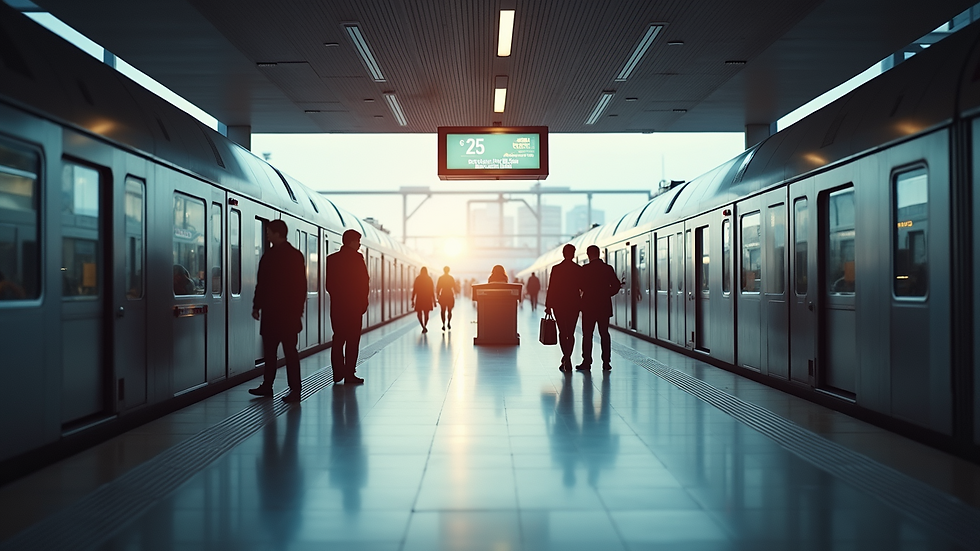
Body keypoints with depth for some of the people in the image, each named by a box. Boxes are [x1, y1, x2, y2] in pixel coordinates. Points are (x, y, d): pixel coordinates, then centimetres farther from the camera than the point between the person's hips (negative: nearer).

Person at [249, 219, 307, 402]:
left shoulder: (294, 255, -7)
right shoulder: (268, 256, 12)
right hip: (270, 312, 7)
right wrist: (257, 305, 11)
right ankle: (267, 386, 21)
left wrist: (297, 309, -15)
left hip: (287, 313, -7)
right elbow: (261, 284, 15)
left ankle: (295, 389, 1)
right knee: (269, 350, 12)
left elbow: (300, 285, -11)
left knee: (290, 350, -3)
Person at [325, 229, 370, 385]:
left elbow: (328, 284, 8)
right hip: (353, 306, -6)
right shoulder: (357, 258, -10)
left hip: (336, 305, 6)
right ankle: (349, 375, -1)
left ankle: (338, 373, 15)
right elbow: (364, 283, -10)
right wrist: (363, 302, 0)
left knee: (338, 339, 12)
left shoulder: (331, 259, 7)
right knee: (352, 340, -1)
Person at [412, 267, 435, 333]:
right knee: (426, 314, 14)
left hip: (419, 299, -1)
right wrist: (434, 301, 5)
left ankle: (423, 327, -14)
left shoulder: (417, 279, -4)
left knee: (419, 314, 7)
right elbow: (432, 291, -1)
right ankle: (424, 327, 19)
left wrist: (412, 300, 1)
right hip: (428, 299, 1)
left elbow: (414, 290, -4)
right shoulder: (429, 279, -1)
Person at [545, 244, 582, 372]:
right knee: (570, 333, 10)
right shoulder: (579, 269, -3)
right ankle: (567, 359, 11)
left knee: (562, 332, 5)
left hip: (559, 304, -1)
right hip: (574, 304, 1)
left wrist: (548, 306, 0)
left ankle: (566, 358, -11)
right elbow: (583, 287, 1)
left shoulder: (556, 268, -6)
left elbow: (551, 288, -5)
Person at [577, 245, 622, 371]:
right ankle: (606, 362, 7)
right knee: (604, 333, 8)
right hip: (605, 305, 3)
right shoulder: (608, 268, 2)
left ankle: (587, 362, 1)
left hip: (589, 305, -3)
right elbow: (616, 285, 2)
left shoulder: (585, 269, -9)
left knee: (587, 334, 2)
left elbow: (581, 286, -5)